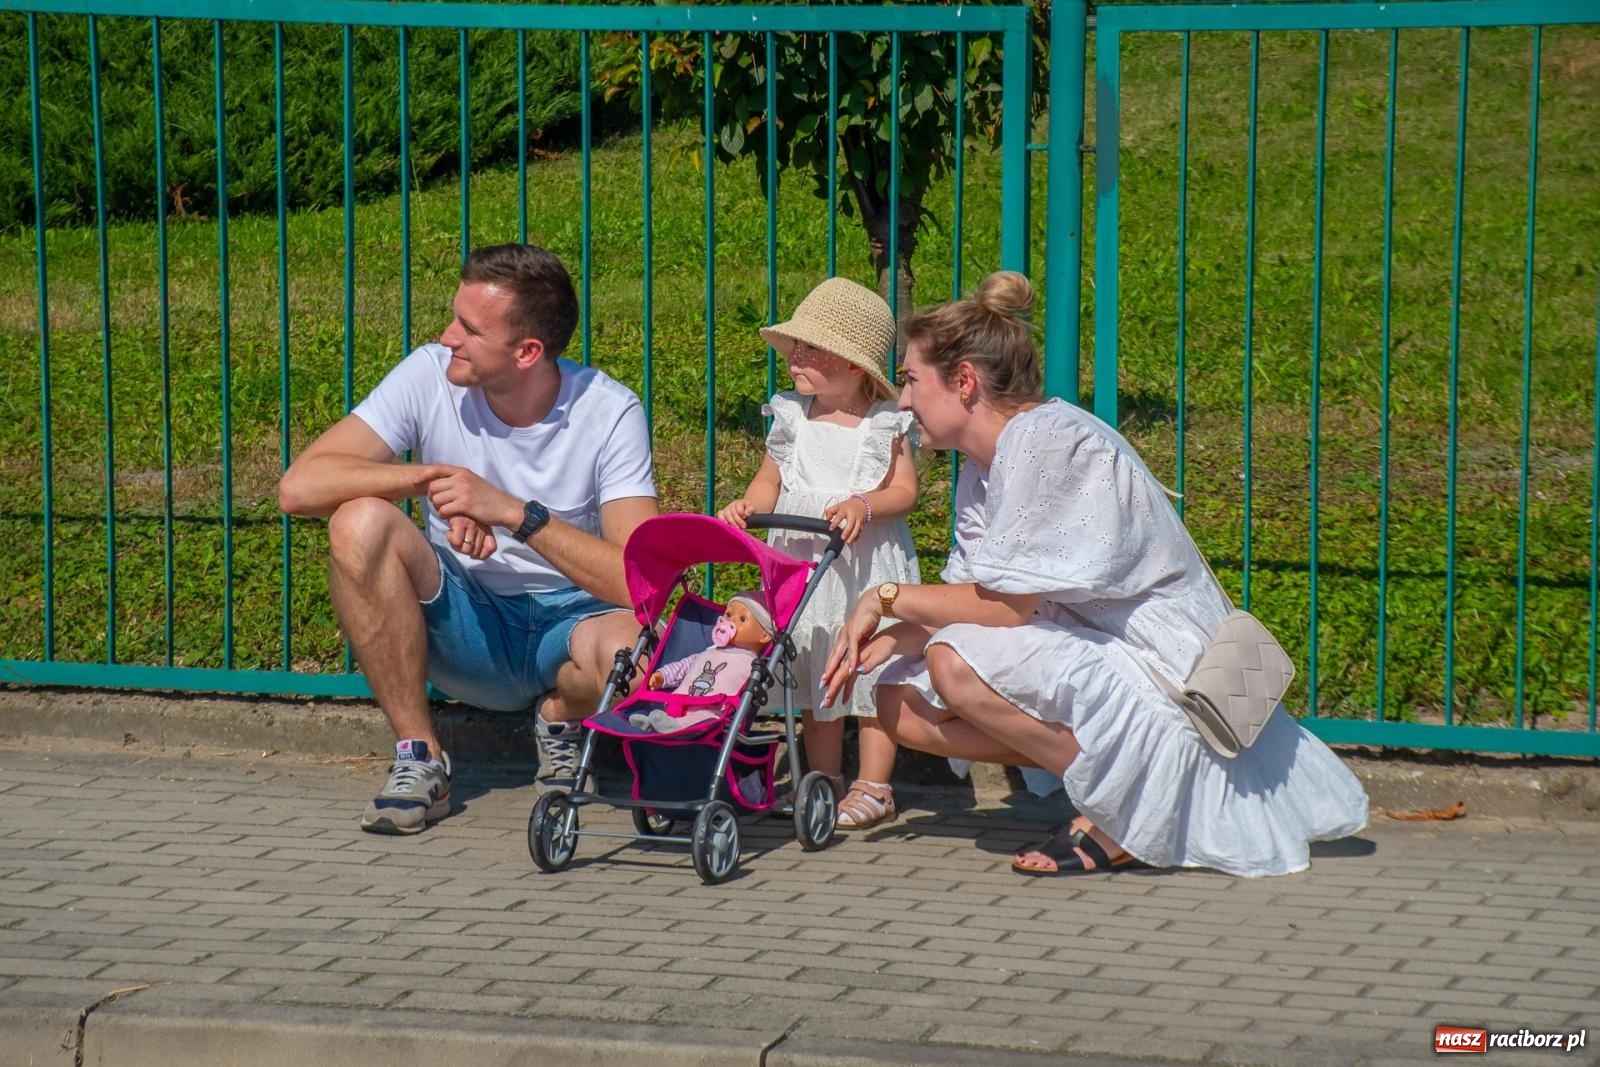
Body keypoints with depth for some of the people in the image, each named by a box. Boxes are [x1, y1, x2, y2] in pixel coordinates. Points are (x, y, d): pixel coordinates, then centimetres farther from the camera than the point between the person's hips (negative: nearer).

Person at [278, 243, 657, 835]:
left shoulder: (609, 414, -14)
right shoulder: (431, 376, -10)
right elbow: (299, 485, -18)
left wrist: (512, 511, -32)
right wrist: (432, 479, -28)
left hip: (568, 620, -2)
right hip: (463, 622, 2)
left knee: (632, 651, -38)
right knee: (361, 523, -26)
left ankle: (561, 719, 2)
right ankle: (419, 758, -13)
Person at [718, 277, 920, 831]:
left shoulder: (885, 424, -5)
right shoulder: (791, 417, 6)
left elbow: (905, 489, -6)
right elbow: (770, 481, 9)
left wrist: (863, 505, -24)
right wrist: (747, 505, -11)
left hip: (868, 565, -4)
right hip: (801, 562, 4)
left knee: (873, 671, -2)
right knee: (812, 678, 10)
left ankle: (872, 786, 5)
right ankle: (824, 780, 20)